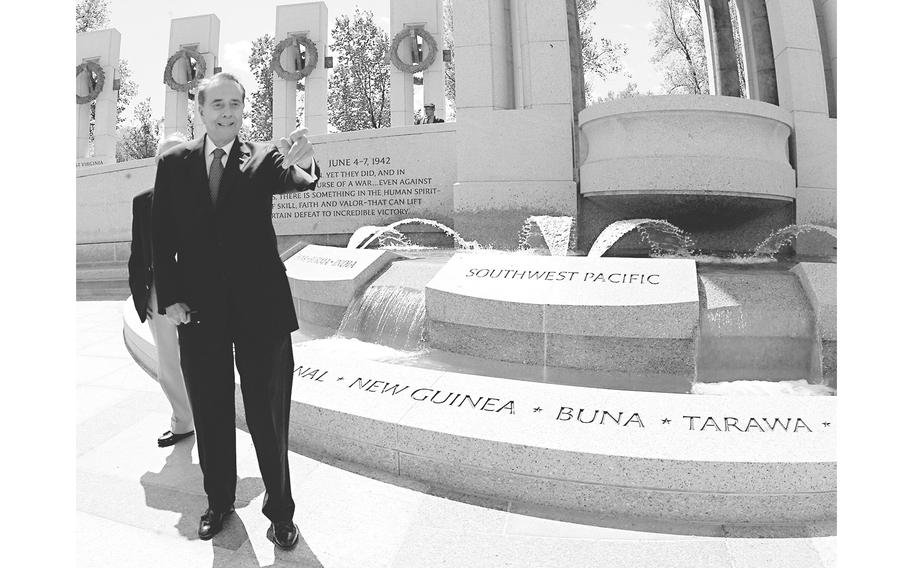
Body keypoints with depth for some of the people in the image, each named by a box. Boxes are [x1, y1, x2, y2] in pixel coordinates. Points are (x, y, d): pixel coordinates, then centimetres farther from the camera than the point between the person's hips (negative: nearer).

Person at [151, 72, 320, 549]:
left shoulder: (263, 157, 0)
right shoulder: (174, 163, 7)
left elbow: (293, 179, -22)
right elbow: (162, 237, 6)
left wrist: (302, 164, -46)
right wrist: (169, 298, -2)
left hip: (260, 311, -2)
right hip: (198, 313, 3)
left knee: (268, 417, 5)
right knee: (211, 417, 16)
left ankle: (280, 510, 24)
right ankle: (219, 501, 37)